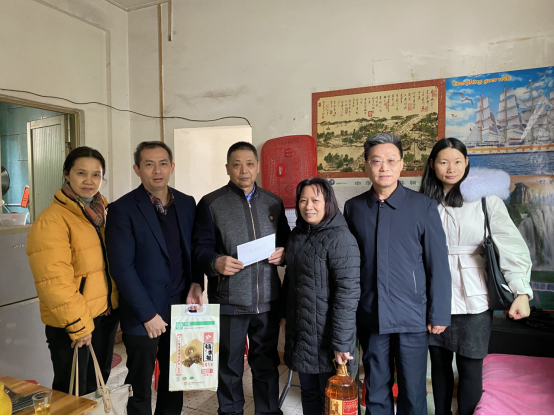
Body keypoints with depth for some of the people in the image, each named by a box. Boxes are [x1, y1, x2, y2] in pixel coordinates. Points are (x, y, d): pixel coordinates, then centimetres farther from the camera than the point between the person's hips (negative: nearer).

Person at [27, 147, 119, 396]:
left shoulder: (104, 213, 5)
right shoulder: (51, 221, -17)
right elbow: (54, 281, -21)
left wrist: (118, 306, 7)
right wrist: (79, 326, -18)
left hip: (107, 315, 7)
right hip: (71, 326, -6)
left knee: (98, 383, 22)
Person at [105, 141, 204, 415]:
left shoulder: (187, 203, 4)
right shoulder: (123, 209, -11)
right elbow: (122, 267, -14)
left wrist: (196, 283, -4)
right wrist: (147, 314, -15)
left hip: (181, 307, 4)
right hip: (143, 315, -4)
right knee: (140, 385, 13)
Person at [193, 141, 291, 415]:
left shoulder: (274, 203, 8)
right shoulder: (210, 204, -3)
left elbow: (285, 240, 15)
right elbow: (201, 247, -6)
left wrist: (283, 254, -6)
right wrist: (216, 262, -26)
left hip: (268, 300, 3)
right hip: (228, 300, -3)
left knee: (267, 363, 18)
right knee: (229, 366, 14)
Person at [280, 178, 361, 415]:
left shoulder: (340, 238, -17)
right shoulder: (297, 235, 6)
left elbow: (348, 293, -20)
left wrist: (341, 342, -20)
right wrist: (285, 314, 15)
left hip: (327, 333, -6)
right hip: (300, 331, 6)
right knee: (309, 393, 21)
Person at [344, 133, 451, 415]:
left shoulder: (423, 206, -6)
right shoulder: (353, 208, 1)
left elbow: (438, 265, -4)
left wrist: (439, 314, -3)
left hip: (412, 317, -2)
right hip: (370, 316, 2)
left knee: (412, 391, 12)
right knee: (376, 388, 17)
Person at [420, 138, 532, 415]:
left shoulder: (485, 198, -4)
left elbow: (512, 245, -7)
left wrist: (521, 292, -15)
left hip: (472, 299, -2)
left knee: (470, 370, 4)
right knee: (439, 364, 15)